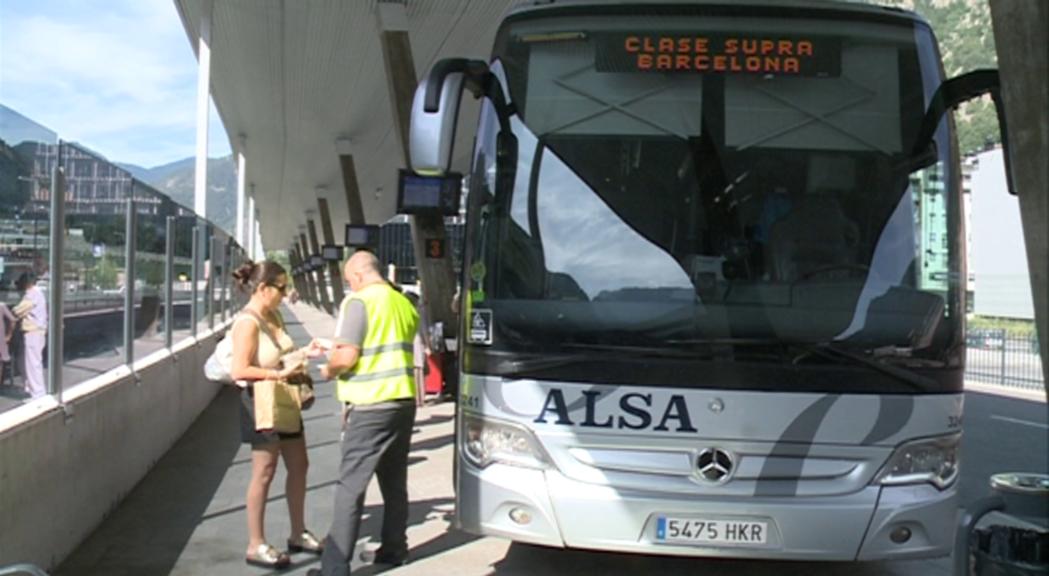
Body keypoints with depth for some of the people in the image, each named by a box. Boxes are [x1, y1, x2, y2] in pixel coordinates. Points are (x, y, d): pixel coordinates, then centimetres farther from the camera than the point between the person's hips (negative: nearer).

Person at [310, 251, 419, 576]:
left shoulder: (358, 301, -11)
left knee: (350, 486, -4)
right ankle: (394, 549, 27)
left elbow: (347, 357, -17)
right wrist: (338, 347, 24)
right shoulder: (404, 303, 12)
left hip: (370, 406, -7)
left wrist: (328, 370, 3)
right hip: (403, 401, 7)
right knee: (394, 481, 18)